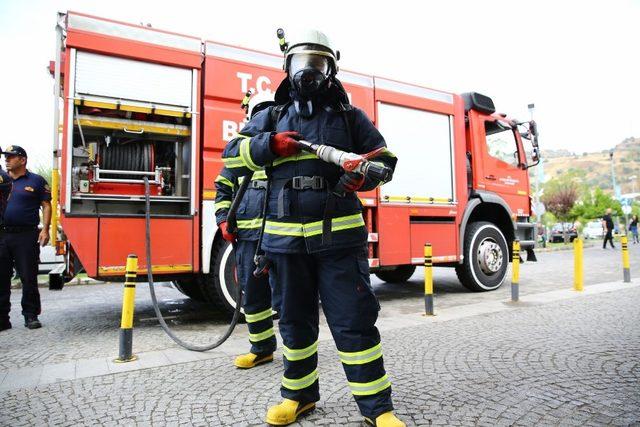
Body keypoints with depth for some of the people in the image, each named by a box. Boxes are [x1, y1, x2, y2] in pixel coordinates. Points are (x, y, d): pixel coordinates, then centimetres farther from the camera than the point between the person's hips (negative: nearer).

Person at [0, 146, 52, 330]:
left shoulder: (36, 181, 4)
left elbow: (46, 205, 2)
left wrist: (45, 229, -8)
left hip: (26, 236, -3)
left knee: (29, 278, 2)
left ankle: (31, 316, 12)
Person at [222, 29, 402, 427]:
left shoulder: (350, 116, 11)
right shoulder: (270, 117, 16)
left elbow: (384, 156, 14)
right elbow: (232, 156, 11)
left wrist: (364, 174, -9)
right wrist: (269, 145, -8)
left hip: (339, 235, -2)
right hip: (286, 238, 3)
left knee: (354, 321, -1)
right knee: (295, 321, 13)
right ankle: (300, 394, 31)